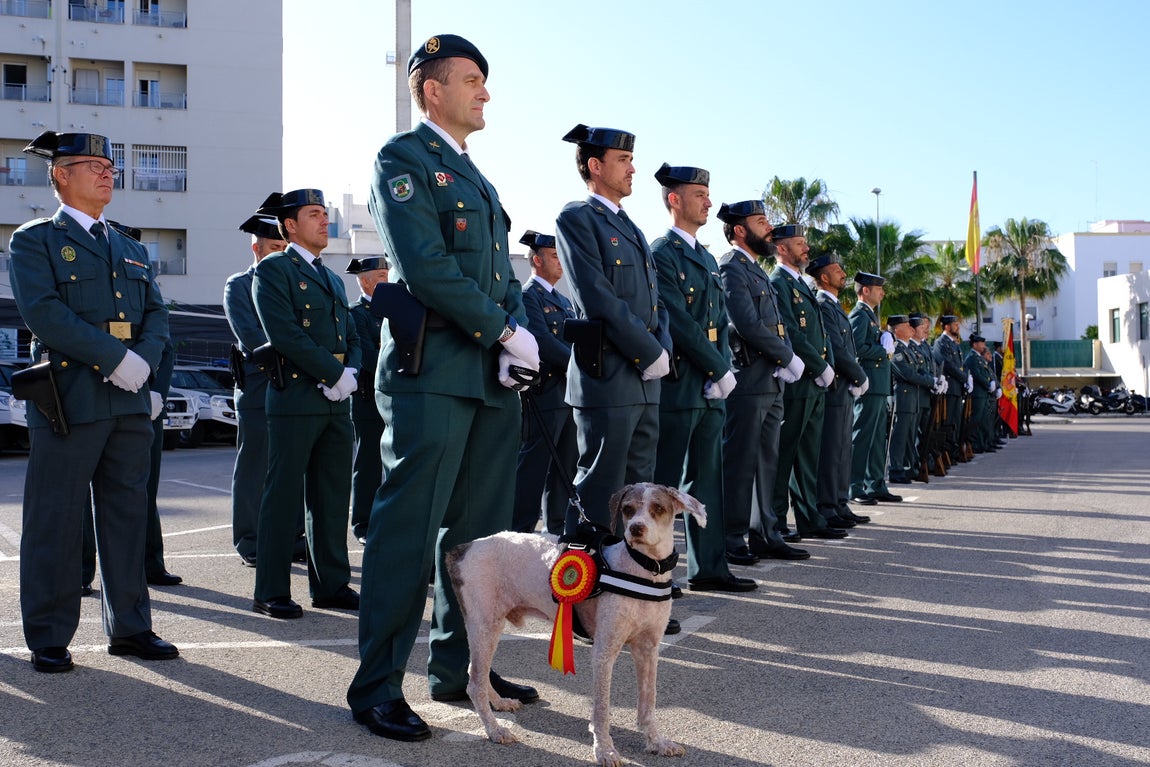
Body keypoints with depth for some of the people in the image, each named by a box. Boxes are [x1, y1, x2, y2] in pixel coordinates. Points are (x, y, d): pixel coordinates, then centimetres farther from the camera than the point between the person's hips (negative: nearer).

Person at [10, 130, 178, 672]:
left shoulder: (131, 250, 21)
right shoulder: (34, 241, 2)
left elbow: (157, 314, 13)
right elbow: (42, 311, -13)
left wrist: (144, 363, -8)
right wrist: (117, 358, -18)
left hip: (131, 402, 6)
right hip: (69, 399, -6)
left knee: (128, 515, 9)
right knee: (57, 521, -1)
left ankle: (130, 627, 18)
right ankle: (49, 638, 8)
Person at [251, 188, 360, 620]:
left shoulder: (333, 279, 22)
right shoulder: (272, 270, -2)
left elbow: (352, 337, 19)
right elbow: (284, 334, -14)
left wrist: (352, 372, -2)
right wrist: (335, 374, -13)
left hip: (337, 403, 7)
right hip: (295, 400, -7)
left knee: (333, 498, 9)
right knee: (283, 497, -3)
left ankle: (331, 586, 16)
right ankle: (271, 593, 3)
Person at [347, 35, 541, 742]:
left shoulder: (476, 178, 23)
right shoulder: (403, 159, -4)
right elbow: (427, 268, -16)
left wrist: (520, 333, -2)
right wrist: (505, 333, -12)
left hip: (493, 379, 9)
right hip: (433, 373, -8)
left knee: (480, 531, 11)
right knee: (408, 530, -6)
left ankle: (459, 667, 22)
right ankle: (377, 689, 2)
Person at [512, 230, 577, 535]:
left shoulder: (564, 300, 21)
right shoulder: (528, 295, -7)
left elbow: (574, 340, 18)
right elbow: (543, 341, -17)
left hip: (569, 393, 9)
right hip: (545, 393, -9)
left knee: (565, 466, 11)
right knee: (533, 465, -6)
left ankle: (559, 529, 17)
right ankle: (521, 530, -1)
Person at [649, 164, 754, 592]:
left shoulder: (707, 260, 19)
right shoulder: (661, 254, -8)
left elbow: (720, 323, 15)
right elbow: (679, 323, -16)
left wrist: (722, 372, -1)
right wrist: (721, 370, -13)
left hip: (710, 390, 9)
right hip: (677, 388, -8)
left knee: (708, 480, 10)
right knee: (664, 484, -3)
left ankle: (708, 568, 17)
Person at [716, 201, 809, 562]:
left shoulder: (757, 271, 20)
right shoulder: (731, 269, -10)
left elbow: (777, 327, 15)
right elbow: (749, 326, -19)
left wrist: (786, 362, -4)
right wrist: (789, 358, -10)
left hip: (771, 383, 10)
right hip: (747, 382, -9)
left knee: (766, 462, 12)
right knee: (739, 463, -4)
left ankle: (764, 535, 18)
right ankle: (733, 540, 2)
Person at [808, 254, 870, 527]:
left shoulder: (835, 307, 19)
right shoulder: (822, 306, -13)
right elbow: (837, 350, -19)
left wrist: (856, 380, 6)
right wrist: (861, 378, -8)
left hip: (846, 391, 10)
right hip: (834, 389, -10)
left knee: (842, 450, 13)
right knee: (830, 450, -7)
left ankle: (840, 505, 19)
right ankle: (826, 509, -3)